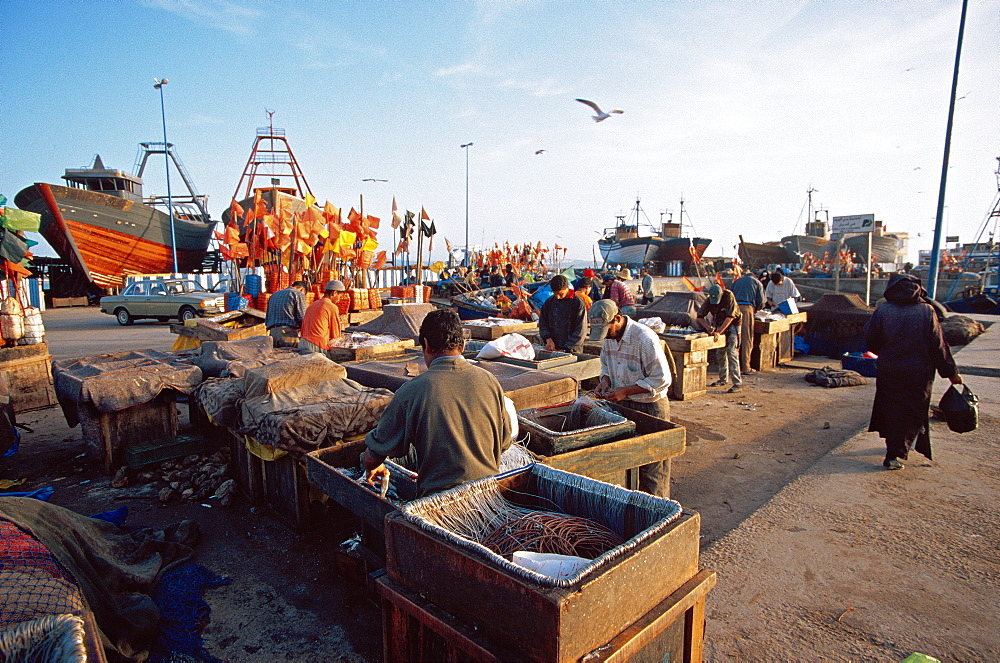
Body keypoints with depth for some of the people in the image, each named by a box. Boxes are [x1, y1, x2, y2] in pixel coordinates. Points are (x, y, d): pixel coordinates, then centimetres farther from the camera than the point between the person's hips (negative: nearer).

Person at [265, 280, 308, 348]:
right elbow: (302, 318, -5)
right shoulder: (299, 294, 3)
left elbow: (266, 319, 22)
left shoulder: (274, 295, 24)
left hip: (272, 333, 6)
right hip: (289, 334, -6)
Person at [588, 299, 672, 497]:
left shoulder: (645, 338, -22)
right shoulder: (608, 336, 1)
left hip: (650, 408, -6)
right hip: (622, 406, 7)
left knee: (651, 466, 4)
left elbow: (662, 379, -20)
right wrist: (605, 380, -4)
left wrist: (626, 391, -22)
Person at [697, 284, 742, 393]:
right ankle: (723, 379, 21)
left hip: (732, 324, -5)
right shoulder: (709, 300, -9)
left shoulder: (729, 296, -23)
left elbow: (730, 316, -27)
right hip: (719, 324, 6)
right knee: (721, 353, 8)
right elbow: (700, 316, -5)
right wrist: (707, 327, -23)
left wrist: (719, 332, -30)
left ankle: (737, 382, -17)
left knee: (732, 352, -15)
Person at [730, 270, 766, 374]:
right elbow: (761, 301, 8)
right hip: (746, 308, -3)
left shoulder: (736, 281, 28)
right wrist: (755, 309, 25)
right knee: (746, 338, -1)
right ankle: (746, 368, -2)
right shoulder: (757, 282, 18)